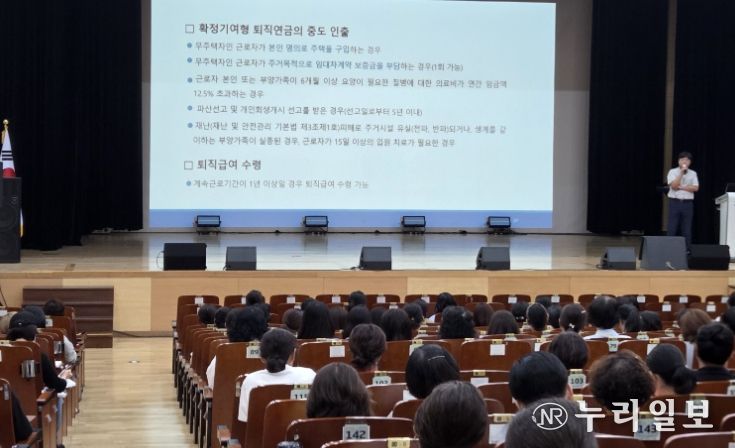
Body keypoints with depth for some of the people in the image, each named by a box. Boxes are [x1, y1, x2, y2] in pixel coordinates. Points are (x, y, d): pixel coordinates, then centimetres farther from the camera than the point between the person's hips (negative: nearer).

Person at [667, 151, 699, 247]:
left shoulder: (693, 173, 9)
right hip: (675, 202, -2)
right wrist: (681, 173, -14)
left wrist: (681, 187, -9)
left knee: (687, 229, 2)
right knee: (672, 228, -4)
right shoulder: (672, 172, 3)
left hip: (688, 203, 2)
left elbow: (695, 188, -2)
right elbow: (673, 186, -11)